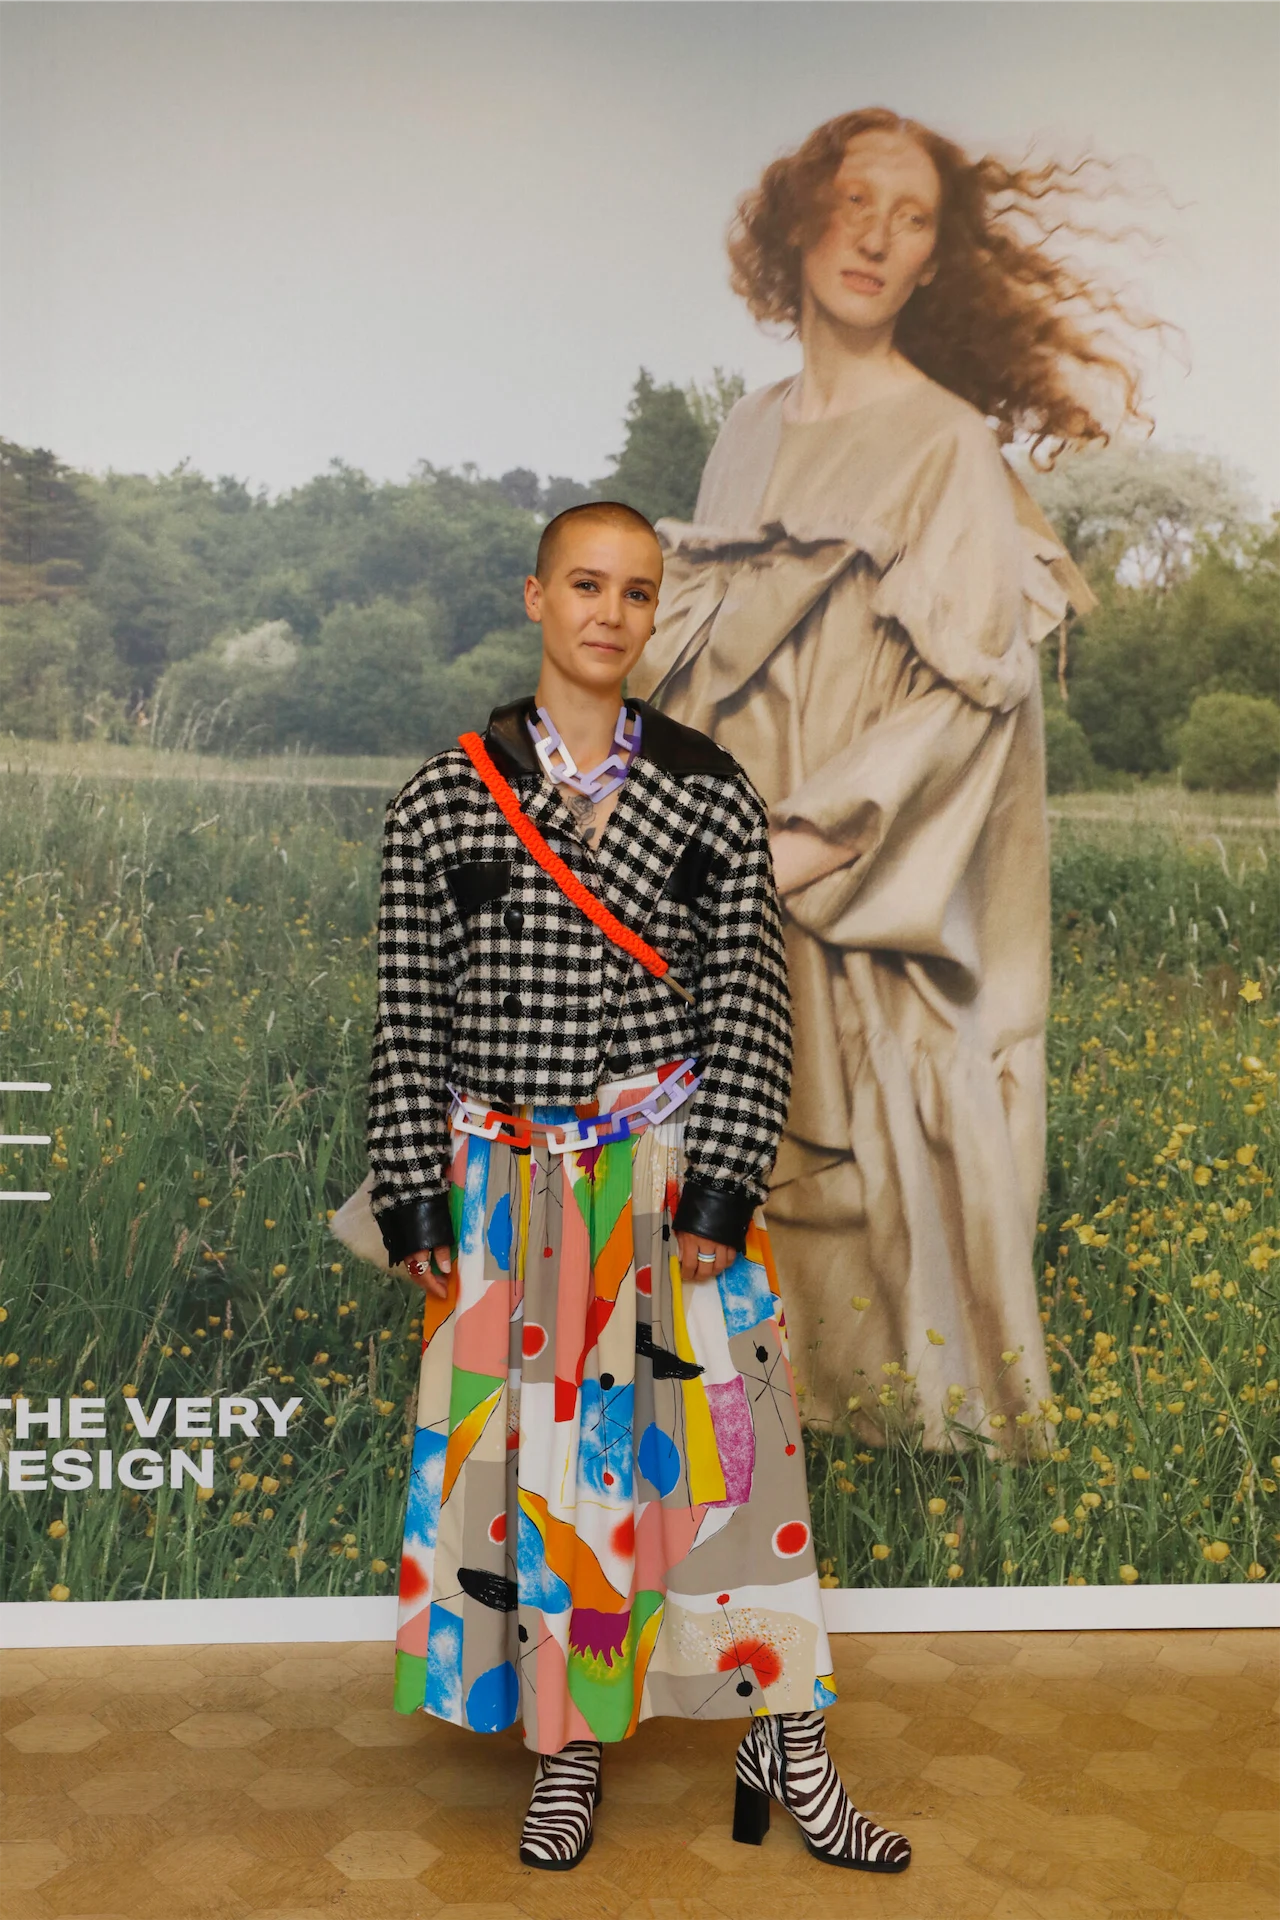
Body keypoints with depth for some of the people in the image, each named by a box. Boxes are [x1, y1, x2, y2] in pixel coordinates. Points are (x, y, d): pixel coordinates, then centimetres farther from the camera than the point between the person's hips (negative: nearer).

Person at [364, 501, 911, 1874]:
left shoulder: (709, 792, 2)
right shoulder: (442, 799, 1)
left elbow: (749, 1000, 0)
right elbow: (409, 1014, 2)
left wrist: (722, 1185, -7)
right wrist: (411, 1195, -2)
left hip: (673, 1175, 0)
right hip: (505, 1182, 0)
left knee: (720, 1442, 2)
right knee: (532, 1456, 8)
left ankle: (785, 1750, 18)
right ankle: (567, 1750, 26)